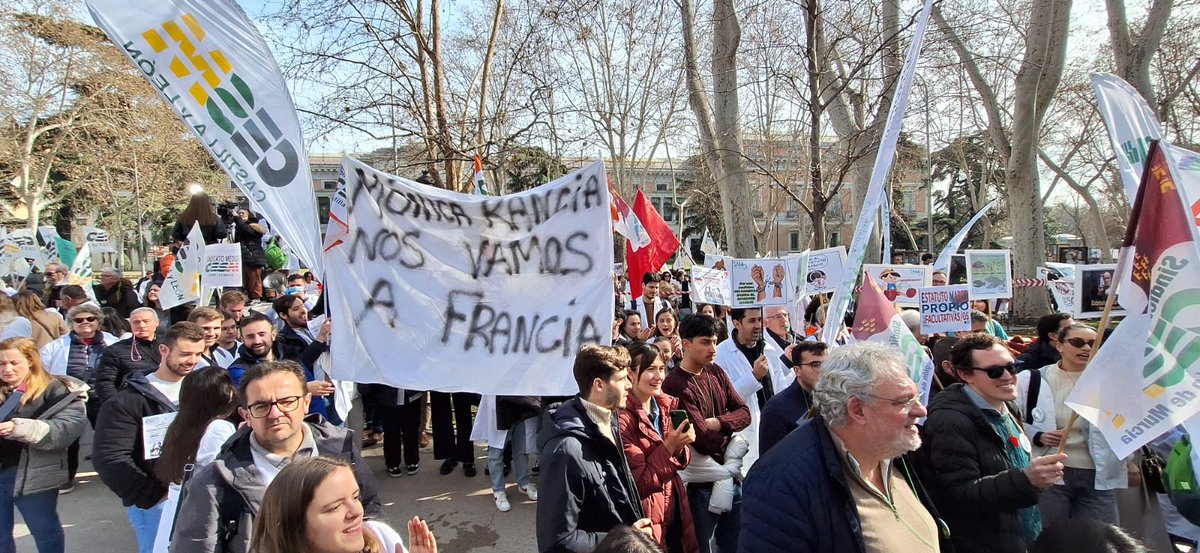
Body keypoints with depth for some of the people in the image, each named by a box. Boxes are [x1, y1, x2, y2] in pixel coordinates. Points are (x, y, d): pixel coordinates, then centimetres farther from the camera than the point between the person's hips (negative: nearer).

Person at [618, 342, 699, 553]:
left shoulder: (666, 405, 2)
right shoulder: (622, 418, -20)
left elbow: (680, 462, 6)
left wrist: (680, 446, -14)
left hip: (675, 512, 7)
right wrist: (668, 447, -27)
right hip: (647, 519, -7)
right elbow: (639, 482, -19)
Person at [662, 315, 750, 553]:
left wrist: (718, 422, -17)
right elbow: (703, 438, -24)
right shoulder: (675, 386, -21)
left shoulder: (716, 372, 4)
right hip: (702, 483, -7)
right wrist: (733, 439, -5)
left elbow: (744, 413, 2)